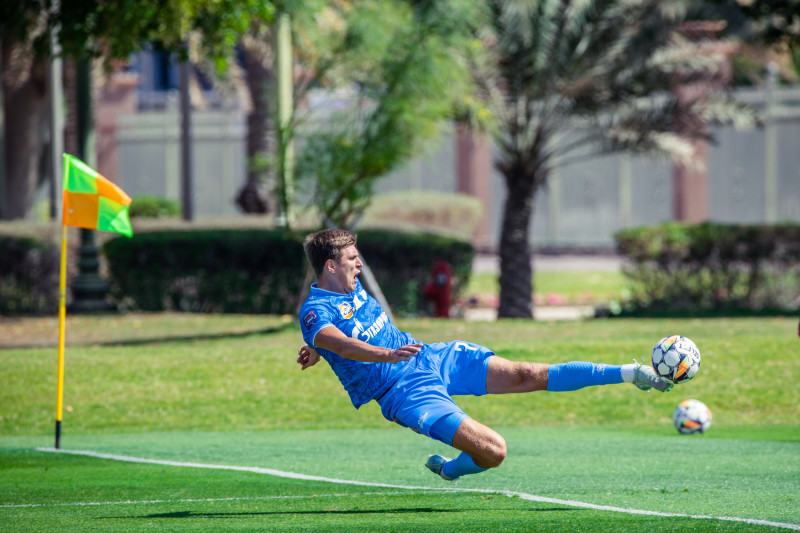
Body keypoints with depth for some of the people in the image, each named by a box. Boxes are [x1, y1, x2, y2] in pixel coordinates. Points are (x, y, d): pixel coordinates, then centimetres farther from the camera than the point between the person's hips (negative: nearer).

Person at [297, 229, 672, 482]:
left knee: (526, 375, -7)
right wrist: (388, 354, -51)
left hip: (430, 357, 7)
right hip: (406, 393, -7)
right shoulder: (315, 312, -16)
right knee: (493, 450, -21)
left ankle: (630, 373, -7)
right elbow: (340, 343, -38)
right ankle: (450, 470, 13)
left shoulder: (351, 286, 10)